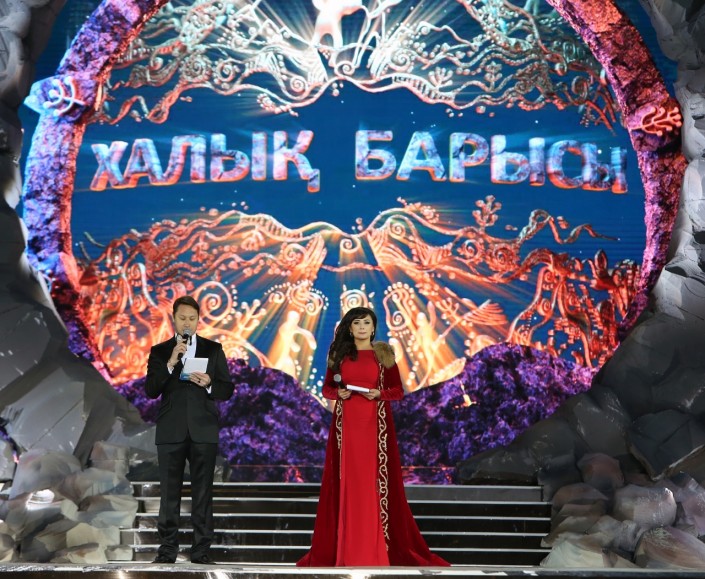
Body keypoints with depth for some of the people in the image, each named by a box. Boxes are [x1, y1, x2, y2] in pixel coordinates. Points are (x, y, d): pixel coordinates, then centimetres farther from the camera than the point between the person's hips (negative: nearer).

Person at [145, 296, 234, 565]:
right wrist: (170, 363, -15)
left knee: (203, 492, 1)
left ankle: (201, 549, 6)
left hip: (203, 431, 0)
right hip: (171, 431, 0)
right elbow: (151, 390, -4)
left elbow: (227, 389, 6)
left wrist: (208, 385, -14)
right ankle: (167, 548, 9)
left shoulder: (213, 349, 8)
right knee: (169, 493, 3)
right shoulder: (160, 351, 7)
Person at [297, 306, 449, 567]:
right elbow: (326, 388, 12)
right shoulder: (339, 354, 8)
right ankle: (346, 547, 7)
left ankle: (375, 549, 4)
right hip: (346, 423, 1)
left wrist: (380, 393, -12)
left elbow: (398, 390, 6)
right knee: (347, 481, 1)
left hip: (374, 424, -1)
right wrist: (338, 393, -8)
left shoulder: (383, 354, 4)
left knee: (374, 481, -2)